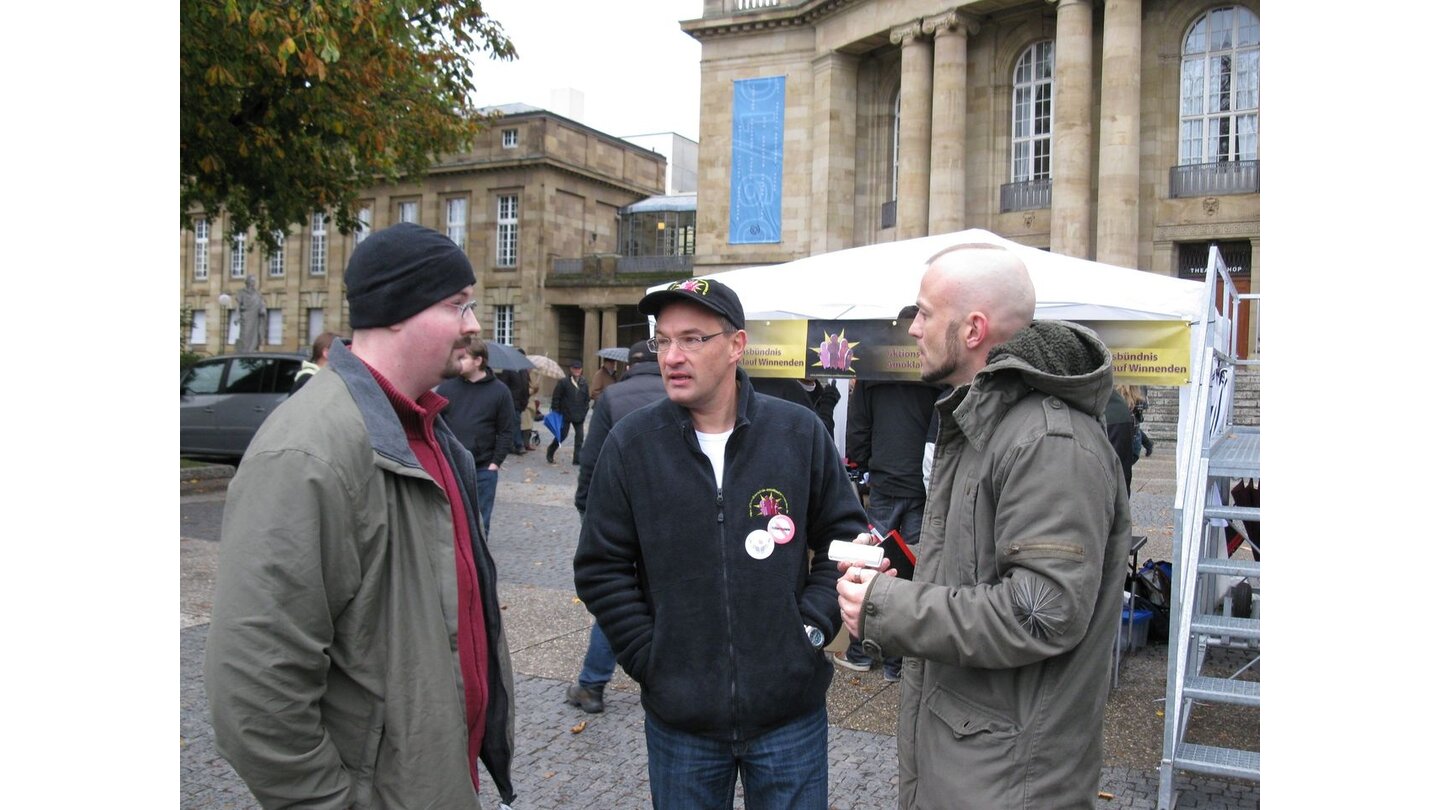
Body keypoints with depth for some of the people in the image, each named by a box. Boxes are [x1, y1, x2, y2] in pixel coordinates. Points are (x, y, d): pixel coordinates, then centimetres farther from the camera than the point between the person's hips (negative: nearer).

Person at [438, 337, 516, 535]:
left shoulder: (499, 391, -2)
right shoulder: (447, 387, 1)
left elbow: (507, 431, -1)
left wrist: (495, 463, -7)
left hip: (484, 469, -1)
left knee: (480, 524, 9)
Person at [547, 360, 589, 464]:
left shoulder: (584, 384, 7)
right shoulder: (563, 382, -4)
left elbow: (587, 399, 14)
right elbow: (556, 397, -3)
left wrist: (584, 412, 6)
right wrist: (556, 411, -6)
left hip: (579, 416, 4)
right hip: (565, 414, -4)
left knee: (580, 436, -2)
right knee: (562, 434, 1)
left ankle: (577, 458, 3)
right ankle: (550, 453, 23)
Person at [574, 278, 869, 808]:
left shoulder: (800, 432, -4)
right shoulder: (630, 443, -5)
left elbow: (845, 536, 5)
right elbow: (601, 569, 0)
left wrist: (813, 625, -4)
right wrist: (649, 658, -5)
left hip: (791, 710, 0)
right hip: (679, 718, 0)